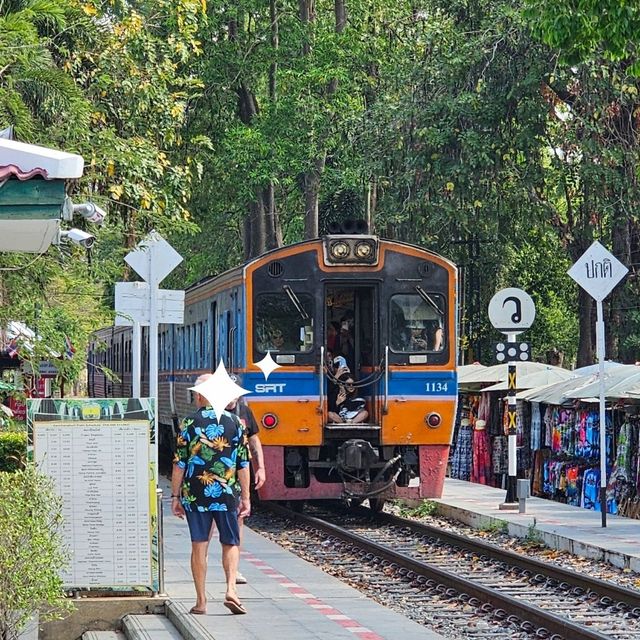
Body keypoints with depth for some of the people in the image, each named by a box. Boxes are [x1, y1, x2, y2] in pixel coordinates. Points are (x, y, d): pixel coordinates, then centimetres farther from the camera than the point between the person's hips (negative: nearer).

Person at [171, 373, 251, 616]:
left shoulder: (189, 423, -3)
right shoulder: (234, 422, 1)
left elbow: (179, 464, -3)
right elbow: (243, 464, 2)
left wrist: (175, 496, 5)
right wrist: (245, 497, 9)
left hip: (195, 495, -1)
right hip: (227, 495, 1)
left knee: (199, 546, 6)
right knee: (230, 544, 12)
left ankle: (201, 602, 7)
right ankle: (231, 589, -7)